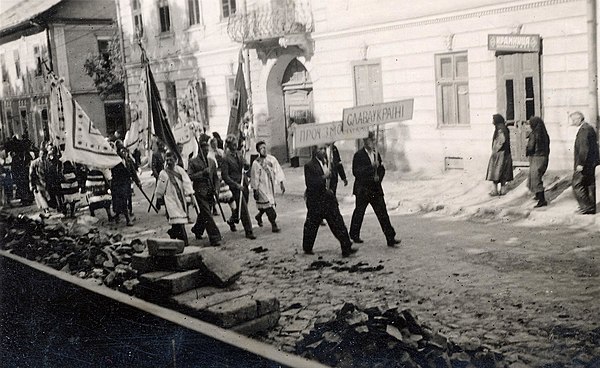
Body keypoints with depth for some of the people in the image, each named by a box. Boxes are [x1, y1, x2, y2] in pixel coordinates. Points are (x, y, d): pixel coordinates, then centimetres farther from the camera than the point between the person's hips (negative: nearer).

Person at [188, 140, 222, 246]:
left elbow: (215, 177, 21)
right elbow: (189, 176, -11)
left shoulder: (211, 162, 16)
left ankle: (197, 230, 39)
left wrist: (216, 188, 6)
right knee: (207, 215, -11)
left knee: (204, 214, 15)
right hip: (200, 191, -6)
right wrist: (203, 173, -17)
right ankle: (214, 237, -14)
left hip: (210, 192, 6)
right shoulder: (193, 162, -1)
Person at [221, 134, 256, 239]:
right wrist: (236, 185, -18)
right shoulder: (226, 158, -10)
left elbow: (246, 167, 17)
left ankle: (232, 220, 43)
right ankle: (248, 231, -1)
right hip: (235, 185, -7)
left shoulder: (239, 154, 9)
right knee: (243, 208, -7)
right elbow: (225, 176, -12)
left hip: (244, 183, 7)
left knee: (242, 206, 16)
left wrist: (246, 165, -8)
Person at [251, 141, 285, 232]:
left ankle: (259, 216, 43)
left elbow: (278, 171, 6)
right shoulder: (256, 163, -11)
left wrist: (281, 183, 3)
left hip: (271, 186, 5)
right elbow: (254, 178, -8)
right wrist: (255, 191, -8)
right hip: (262, 187, -5)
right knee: (268, 205, -7)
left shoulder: (272, 159, 0)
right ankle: (274, 225, 0)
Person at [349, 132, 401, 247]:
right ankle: (354, 235, 28)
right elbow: (356, 172, -18)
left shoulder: (376, 154, 10)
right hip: (363, 190, -4)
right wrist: (371, 167, -25)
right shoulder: (358, 155, -9)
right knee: (359, 213, 9)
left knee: (383, 214, -1)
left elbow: (382, 169, 18)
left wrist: (379, 177, -4)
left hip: (376, 189, 5)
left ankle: (390, 238, -3)